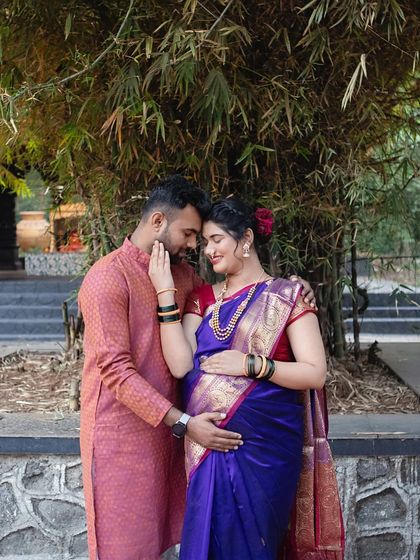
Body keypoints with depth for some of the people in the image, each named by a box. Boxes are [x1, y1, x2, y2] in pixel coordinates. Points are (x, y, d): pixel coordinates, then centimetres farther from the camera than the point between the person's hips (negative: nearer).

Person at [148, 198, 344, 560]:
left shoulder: (286, 296, -3)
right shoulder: (204, 298, 8)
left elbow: (315, 373, -9)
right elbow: (179, 365, -6)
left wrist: (250, 365, -18)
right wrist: (165, 294, -9)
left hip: (263, 445, -4)